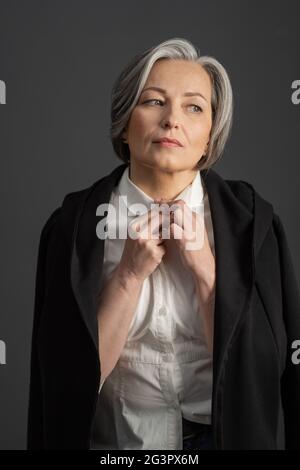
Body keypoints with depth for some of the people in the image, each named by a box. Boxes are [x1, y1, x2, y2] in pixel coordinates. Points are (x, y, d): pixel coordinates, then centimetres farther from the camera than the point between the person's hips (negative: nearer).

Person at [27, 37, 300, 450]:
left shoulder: (252, 219, -13)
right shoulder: (74, 222, -13)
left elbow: (256, 364, -14)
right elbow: (74, 373, -14)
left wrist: (205, 267, -24)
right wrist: (131, 273, -24)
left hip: (227, 432, 1)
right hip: (117, 435, 0)